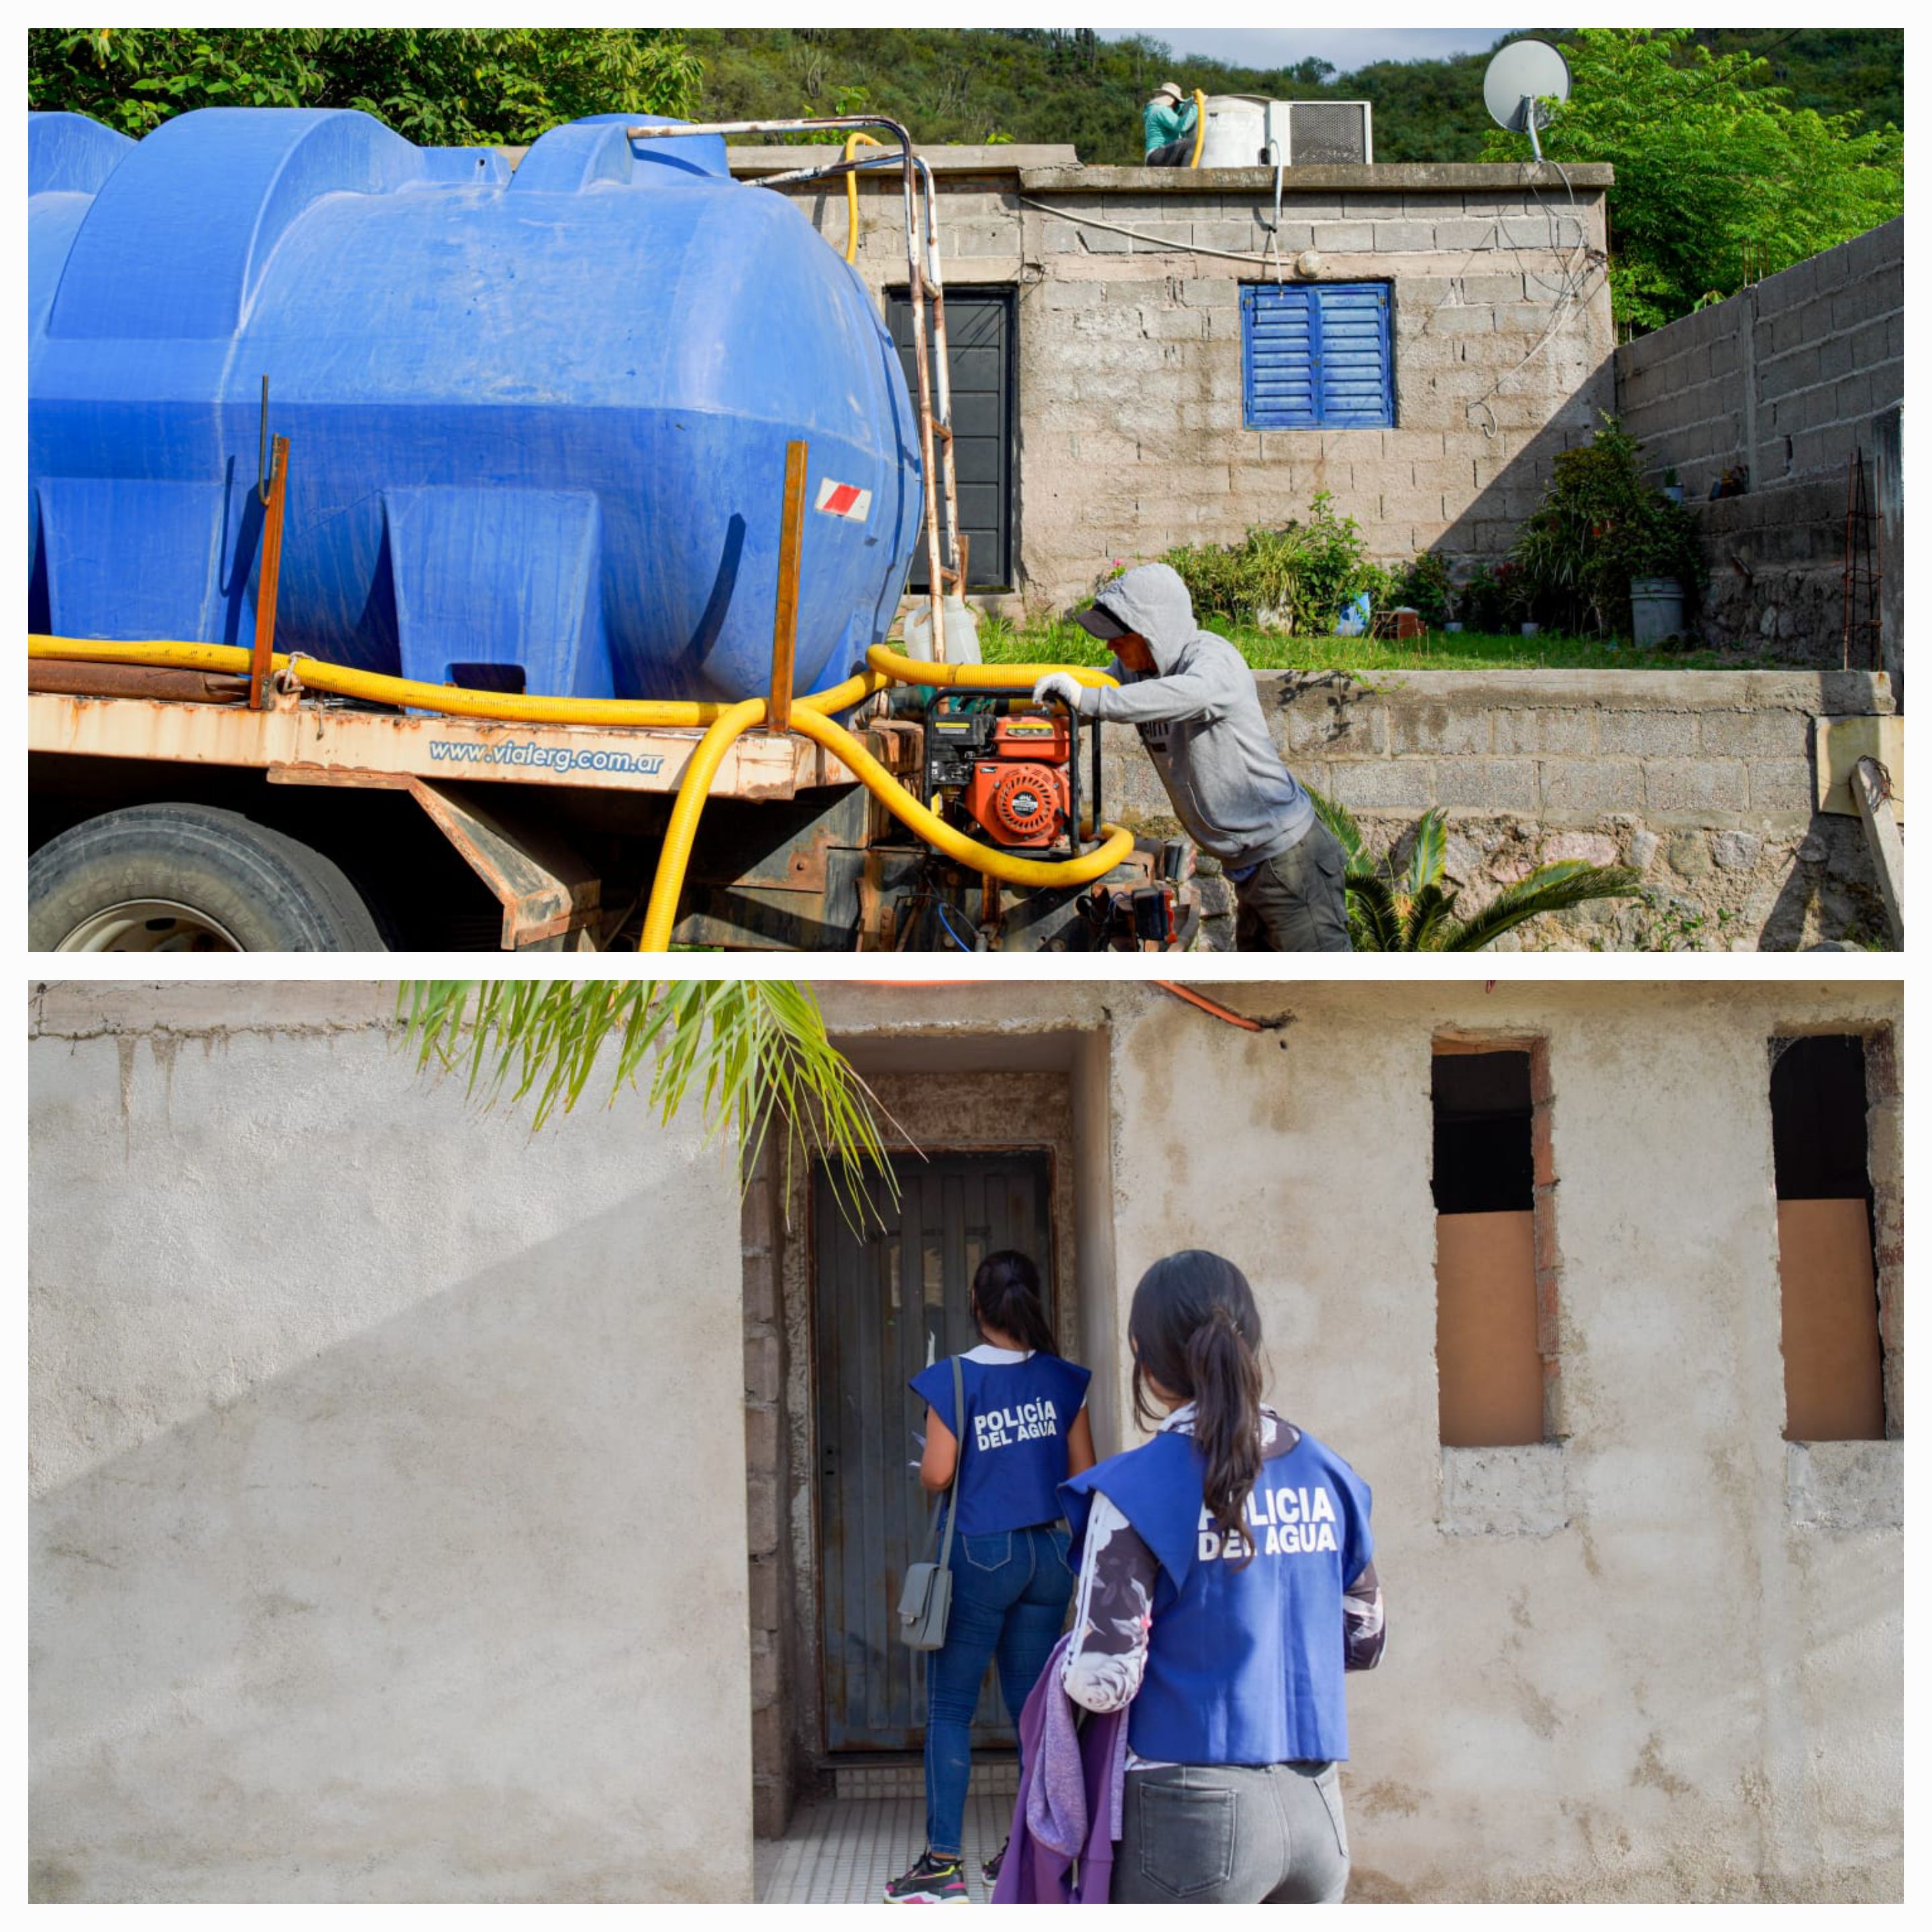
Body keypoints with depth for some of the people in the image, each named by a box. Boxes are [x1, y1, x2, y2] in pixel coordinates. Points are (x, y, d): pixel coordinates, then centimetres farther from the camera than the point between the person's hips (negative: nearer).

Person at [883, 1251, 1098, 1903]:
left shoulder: (954, 1378, -10)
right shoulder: (1063, 1379, 1)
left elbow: (936, 1474, -11)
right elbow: (1084, 1474, 4)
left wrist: (927, 1456, 11)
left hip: (980, 1555, -4)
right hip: (1049, 1554, 4)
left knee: (950, 1707, 3)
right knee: (1033, 1703, 12)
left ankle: (944, 1862, 0)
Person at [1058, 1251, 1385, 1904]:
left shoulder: (1137, 1489, -12)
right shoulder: (1325, 1475, 4)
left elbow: (1103, 1682, -14)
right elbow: (1363, 1643, 14)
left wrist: (1069, 1660, 7)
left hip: (1196, 1813, -5)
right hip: (1317, 1808, 5)